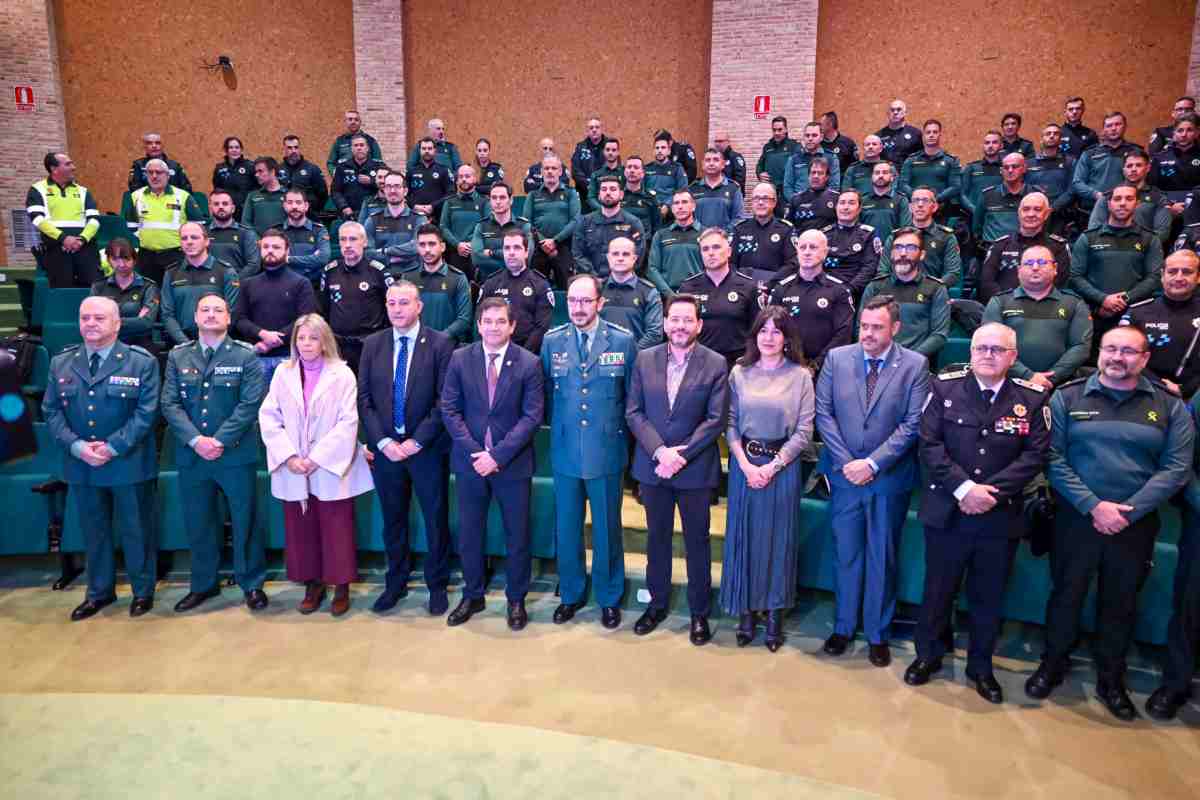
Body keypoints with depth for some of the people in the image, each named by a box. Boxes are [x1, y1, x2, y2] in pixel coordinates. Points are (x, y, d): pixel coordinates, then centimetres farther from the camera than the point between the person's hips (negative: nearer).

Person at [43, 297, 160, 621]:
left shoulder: (142, 362, -6)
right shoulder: (61, 363, 7)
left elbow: (146, 412, -11)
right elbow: (51, 411, 4)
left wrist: (113, 447, -19)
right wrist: (77, 446, -12)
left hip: (129, 464, -4)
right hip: (81, 465, 4)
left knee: (135, 530, 7)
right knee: (94, 532, 16)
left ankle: (143, 591, 23)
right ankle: (99, 592, 32)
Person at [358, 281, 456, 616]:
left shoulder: (440, 343, -6)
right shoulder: (373, 344, 6)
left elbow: (445, 400, -9)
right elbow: (364, 398, 3)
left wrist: (417, 441, -13)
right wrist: (383, 442, -8)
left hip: (427, 448, -3)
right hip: (386, 448, 3)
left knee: (436, 520, 7)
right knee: (393, 520, 14)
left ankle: (437, 585, 23)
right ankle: (395, 583, 30)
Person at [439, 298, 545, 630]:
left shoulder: (529, 363, -6)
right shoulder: (460, 358, 0)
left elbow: (532, 416, -10)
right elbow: (449, 410, -1)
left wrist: (498, 455, -16)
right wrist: (475, 452, -11)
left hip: (513, 463, -2)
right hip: (470, 461, 2)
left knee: (517, 535, 9)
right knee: (469, 534, 12)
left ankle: (516, 600, 27)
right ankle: (472, 596, 31)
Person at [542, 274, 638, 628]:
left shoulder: (623, 341, -5)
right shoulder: (551, 341, 1)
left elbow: (633, 395, 2)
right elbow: (546, 392, 10)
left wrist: (622, 433, 3)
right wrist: (558, 425, 7)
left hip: (607, 452, -2)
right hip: (565, 451, 2)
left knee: (607, 529, 10)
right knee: (566, 528, 13)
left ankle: (609, 598, 28)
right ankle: (571, 594, 32)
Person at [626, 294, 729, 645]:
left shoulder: (715, 364, -6)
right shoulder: (645, 359, 1)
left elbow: (715, 419, -9)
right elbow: (633, 412, -2)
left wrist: (680, 456, -16)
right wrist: (660, 451, -14)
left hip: (695, 468, -2)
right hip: (652, 465, 3)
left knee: (697, 541, 9)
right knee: (657, 537, 16)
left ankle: (700, 612, 25)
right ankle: (657, 603, 32)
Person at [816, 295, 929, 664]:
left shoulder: (915, 365, -5)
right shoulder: (837, 357, 0)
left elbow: (912, 424, -9)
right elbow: (823, 413, -2)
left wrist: (872, 463, -14)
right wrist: (846, 462, -9)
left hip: (889, 478, -1)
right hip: (844, 474, 1)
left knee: (882, 557, 11)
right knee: (846, 554, 12)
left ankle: (878, 634, 26)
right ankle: (843, 627, 28)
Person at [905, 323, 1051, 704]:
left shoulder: (1033, 397, -2)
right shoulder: (945, 387, -4)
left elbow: (1035, 454, -6)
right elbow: (929, 445, -8)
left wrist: (992, 491, -16)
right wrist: (964, 488, -17)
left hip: (1002, 516, 1)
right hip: (947, 511, 0)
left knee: (989, 596, 14)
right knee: (938, 588, 14)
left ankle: (981, 666, 34)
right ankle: (928, 654, 34)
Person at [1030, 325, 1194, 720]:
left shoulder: (1170, 405, 1)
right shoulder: (1067, 397, -2)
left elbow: (1176, 469, -5)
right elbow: (1053, 459, -8)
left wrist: (1127, 511, -14)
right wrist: (1093, 506, -16)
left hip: (1136, 524, 1)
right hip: (1076, 518, -1)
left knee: (1120, 603, 14)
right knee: (1065, 595, 10)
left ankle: (1111, 679, 32)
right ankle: (1053, 665, 30)